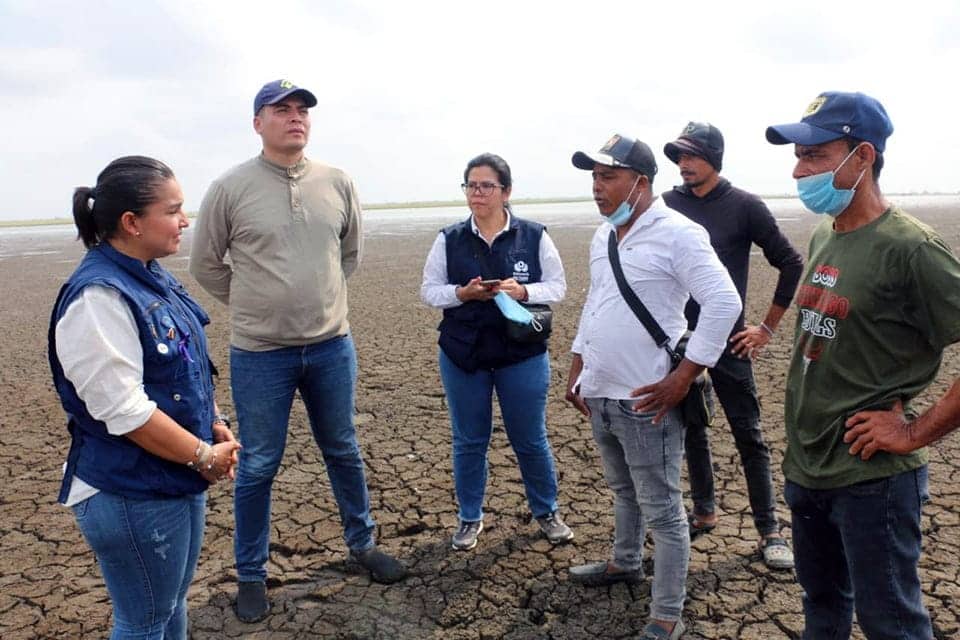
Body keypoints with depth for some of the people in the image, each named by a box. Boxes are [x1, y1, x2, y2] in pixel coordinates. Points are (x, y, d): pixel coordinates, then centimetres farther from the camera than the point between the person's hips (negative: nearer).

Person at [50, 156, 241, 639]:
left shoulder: (153, 278, 5)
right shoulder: (98, 297, -23)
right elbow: (123, 410, -26)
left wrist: (216, 427, 3)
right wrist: (203, 456, -17)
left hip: (178, 480, 9)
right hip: (133, 499, -9)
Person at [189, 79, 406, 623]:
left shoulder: (338, 183, 1)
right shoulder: (230, 188, -8)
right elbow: (206, 264, 3)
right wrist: (253, 304, 5)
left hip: (333, 347, 3)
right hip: (259, 354, -2)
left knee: (344, 451, 17)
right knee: (258, 467, 9)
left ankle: (363, 544, 37)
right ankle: (252, 575, 28)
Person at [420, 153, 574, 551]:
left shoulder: (534, 236, -2)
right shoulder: (449, 239, 0)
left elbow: (557, 287, 1)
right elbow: (429, 290, 3)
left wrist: (522, 291, -18)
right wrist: (462, 293, -17)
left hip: (523, 356, -1)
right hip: (462, 356, 1)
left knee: (531, 440, 11)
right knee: (469, 441, 12)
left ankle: (547, 512, 33)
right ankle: (470, 518, 30)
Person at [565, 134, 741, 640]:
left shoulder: (677, 234, -14)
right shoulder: (603, 237, 11)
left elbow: (724, 303, -19)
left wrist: (682, 379, -19)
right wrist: (577, 370, 18)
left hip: (645, 401, -8)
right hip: (600, 395, 8)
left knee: (661, 511, 3)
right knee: (623, 490, 25)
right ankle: (626, 563, 46)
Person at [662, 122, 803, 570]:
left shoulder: (744, 206, -5)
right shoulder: (668, 205, 3)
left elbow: (791, 264, 0)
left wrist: (767, 327, -2)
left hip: (726, 339, -3)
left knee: (748, 435, 2)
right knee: (691, 428, 13)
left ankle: (769, 529, 14)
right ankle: (704, 512, 29)